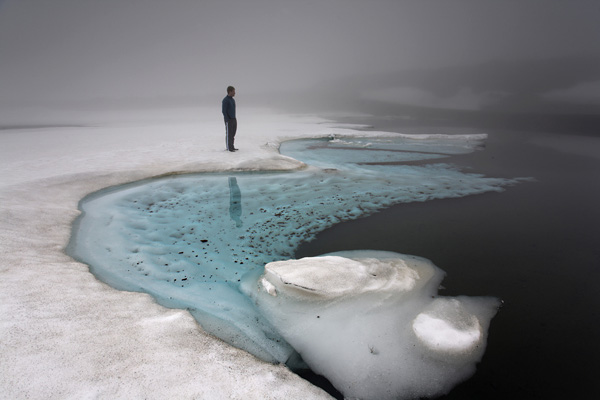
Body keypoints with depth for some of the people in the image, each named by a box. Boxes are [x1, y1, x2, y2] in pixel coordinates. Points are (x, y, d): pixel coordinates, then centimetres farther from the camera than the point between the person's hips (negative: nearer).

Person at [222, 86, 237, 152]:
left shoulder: (232, 100, 13)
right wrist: (227, 121, -19)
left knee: (233, 134, 10)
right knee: (229, 134, -3)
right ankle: (229, 148, 2)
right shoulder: (225, 100, -13)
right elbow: (224, 111, -15)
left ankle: (231, 147, 17)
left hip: (233, 119, 8)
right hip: (228, 120, -8)